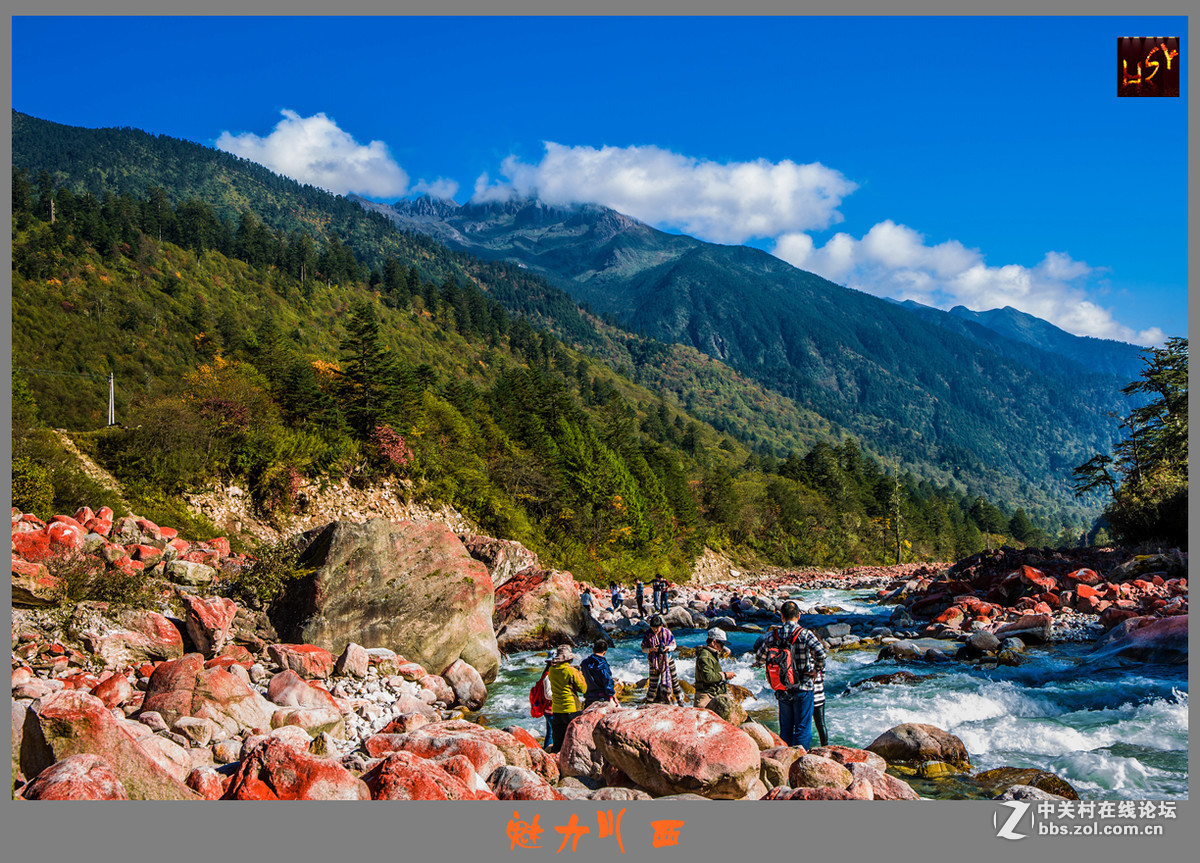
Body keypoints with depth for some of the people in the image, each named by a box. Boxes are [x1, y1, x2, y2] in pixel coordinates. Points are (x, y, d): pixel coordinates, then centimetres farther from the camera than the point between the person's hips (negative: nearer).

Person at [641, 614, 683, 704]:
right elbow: (643, 648, -4)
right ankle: (648, 704, 13)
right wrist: (651, 649, -24)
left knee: (674, 680, 6)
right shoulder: (647, 635, -10)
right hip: (654, 661, -2)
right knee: (653, 684, -1)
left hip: (667, 659, 2)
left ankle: (680, 702, 20)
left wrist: (667, 648, -21)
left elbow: (674, 645, 1)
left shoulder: (667, 633, -7)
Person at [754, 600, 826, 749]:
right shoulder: (804, 634, -12)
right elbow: (820, 653, -25)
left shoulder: (772, 636, 0)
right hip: (802, 689, -4)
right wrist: (817, 670, -8)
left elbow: (759, 657, 9)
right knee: (803, 730, 4)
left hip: (782, 691, 4)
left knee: (785, 730, 16)